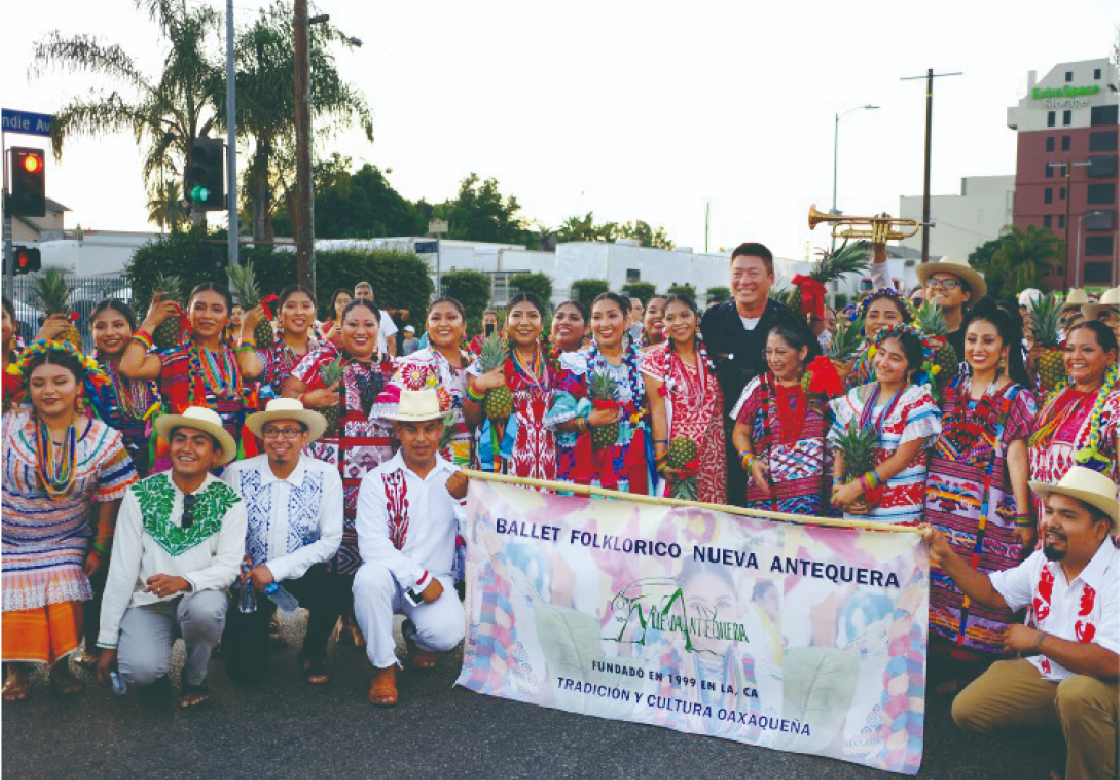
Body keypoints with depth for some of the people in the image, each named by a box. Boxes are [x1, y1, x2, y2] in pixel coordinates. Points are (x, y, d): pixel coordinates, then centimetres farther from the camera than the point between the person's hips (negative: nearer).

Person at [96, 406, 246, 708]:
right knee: (140, 671, -27)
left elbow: (229, 566, -8)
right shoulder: (140, 494, -4)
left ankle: (195, 678, -3)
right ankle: (156, 669, 13)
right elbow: (122, 569, -5)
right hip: (148, 602, 0)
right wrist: (108, 642, -5)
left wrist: (184, 581, -29)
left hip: (199, 597, 0)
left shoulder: (229, 502, -4)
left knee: (205, 608, -35)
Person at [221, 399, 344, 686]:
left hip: (301, 573, 0)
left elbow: (330, 541, -9)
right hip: (250, 577, 0)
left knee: (330, 592, -34)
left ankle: (311, 656, -2)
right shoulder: (238, 474, -6)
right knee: (246, 671, -10)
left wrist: (275, 569, -18)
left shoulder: (325, 476, -8)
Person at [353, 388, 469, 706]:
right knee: (370, 578, -35)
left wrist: (463, 499, -21)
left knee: (449, 632, -28)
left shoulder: (456, 480, 5)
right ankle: (384, 666, -11)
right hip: (389, 575, -1)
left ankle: (415, 636, 13)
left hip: (436, 580, 1)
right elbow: (372, 544, -12)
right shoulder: (378, 480, -2)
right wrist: (419, 579, -18)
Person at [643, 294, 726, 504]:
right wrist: (661, 457, -15)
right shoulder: (656, 358, -2)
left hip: (713, 449, 3)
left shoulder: (710, 354, 8)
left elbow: (719, 404, 12)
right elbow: (658, 409, -8)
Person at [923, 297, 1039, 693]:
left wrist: (1023, 516, -11)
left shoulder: (1016, 397, 2)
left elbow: (1016, 454, -7)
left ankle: (979, 673, 6)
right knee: (941, 584, 3)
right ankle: (947, 672, 13)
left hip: (990, 511, -4)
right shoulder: (952, 390, 14)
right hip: (942, 507, 4)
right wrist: (925, 498, 10)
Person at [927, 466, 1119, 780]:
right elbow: (995, 594, 10)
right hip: (1043, 672, 6)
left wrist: (1038, 640, -24)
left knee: (1078, 693, -39)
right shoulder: (1044, 559, -3)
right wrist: (948, 559, -5)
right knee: (966, 710, -7)